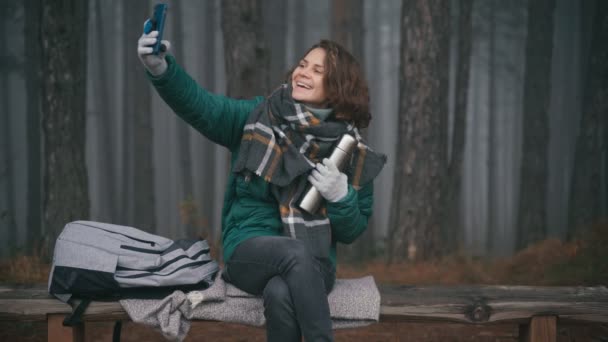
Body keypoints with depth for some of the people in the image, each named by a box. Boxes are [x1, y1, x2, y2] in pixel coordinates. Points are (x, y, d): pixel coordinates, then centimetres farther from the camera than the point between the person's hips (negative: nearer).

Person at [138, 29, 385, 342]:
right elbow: (198, 105, -12)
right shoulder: (260, 117, 3)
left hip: (312, 264, 0)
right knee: (296, 252, -36)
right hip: (250, 249, 0)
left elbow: (353, 231, 9)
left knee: (280, 294, -37)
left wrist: (341, 197, -13)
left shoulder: (351, 152, 4)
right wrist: (160, 68, -30)